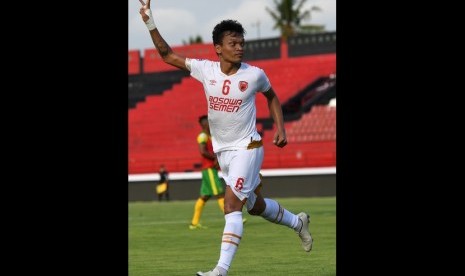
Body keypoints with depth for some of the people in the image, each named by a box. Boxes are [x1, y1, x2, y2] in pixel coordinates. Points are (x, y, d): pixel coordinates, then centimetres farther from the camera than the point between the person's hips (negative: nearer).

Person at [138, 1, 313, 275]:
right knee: (255, 206, 17)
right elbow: (168, 55, 3)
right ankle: (298, 222, 45)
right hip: (222, 151, 5)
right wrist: (151, 23, -6)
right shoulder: (205, 69, -5)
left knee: (232, 204, -17)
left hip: (247, 148, -5)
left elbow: (272, 97, 10)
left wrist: (281, 128, 1)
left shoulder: (255, 75, -11)